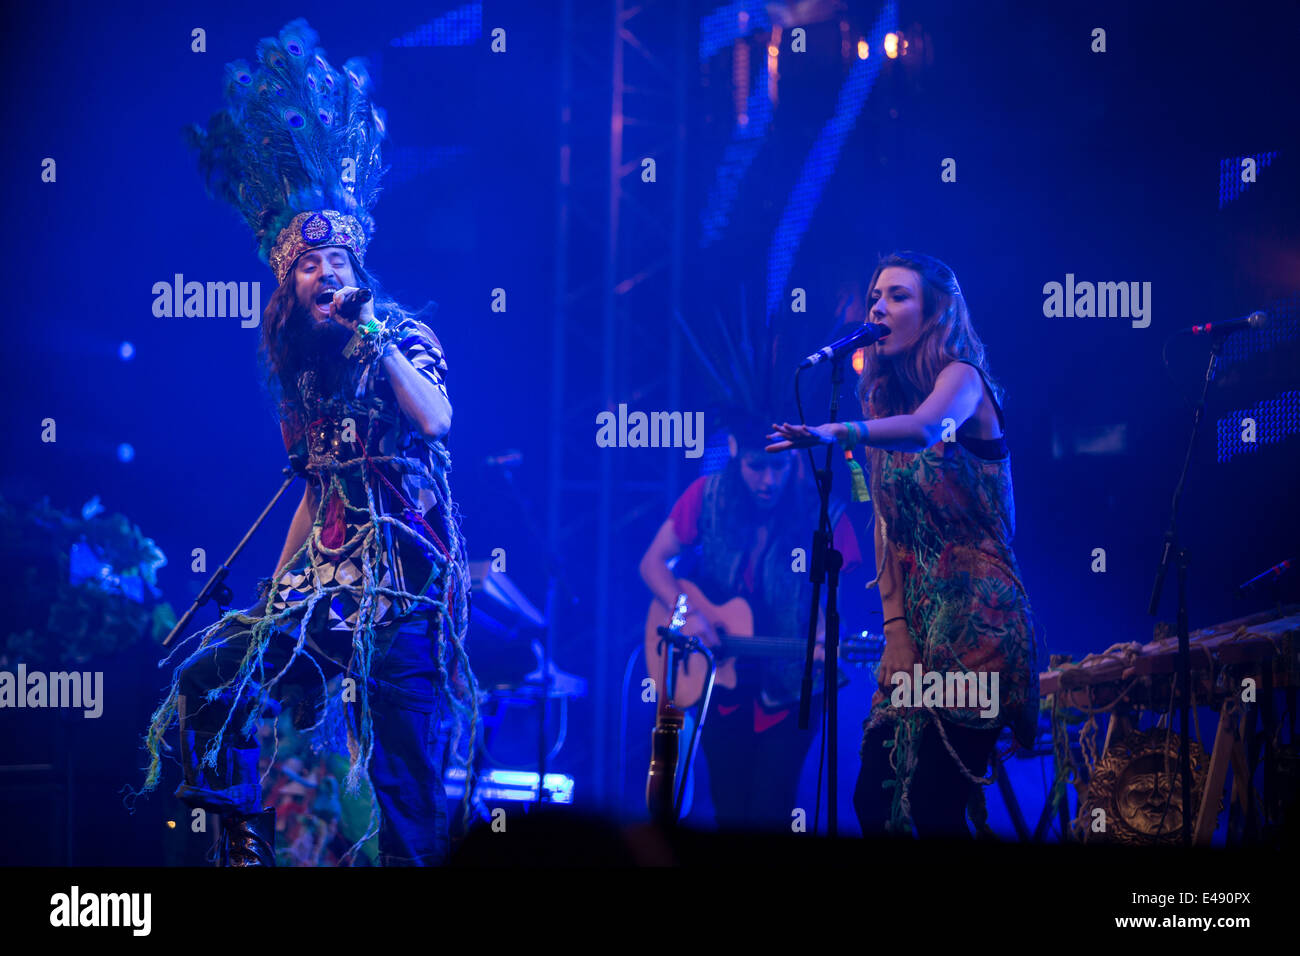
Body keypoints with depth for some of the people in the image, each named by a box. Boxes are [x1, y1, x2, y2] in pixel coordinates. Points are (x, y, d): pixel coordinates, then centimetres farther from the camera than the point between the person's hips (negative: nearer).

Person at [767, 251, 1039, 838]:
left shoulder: (962, 378, -6)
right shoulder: (882, 399, 14)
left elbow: (927, 426, -31)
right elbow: (886, 523, 14)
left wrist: (837, 433, -47)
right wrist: (895, 627, 5)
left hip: (977, 613, -7)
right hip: (914, 617, 7)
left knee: (934, 805, -13)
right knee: (875, 799, 3)